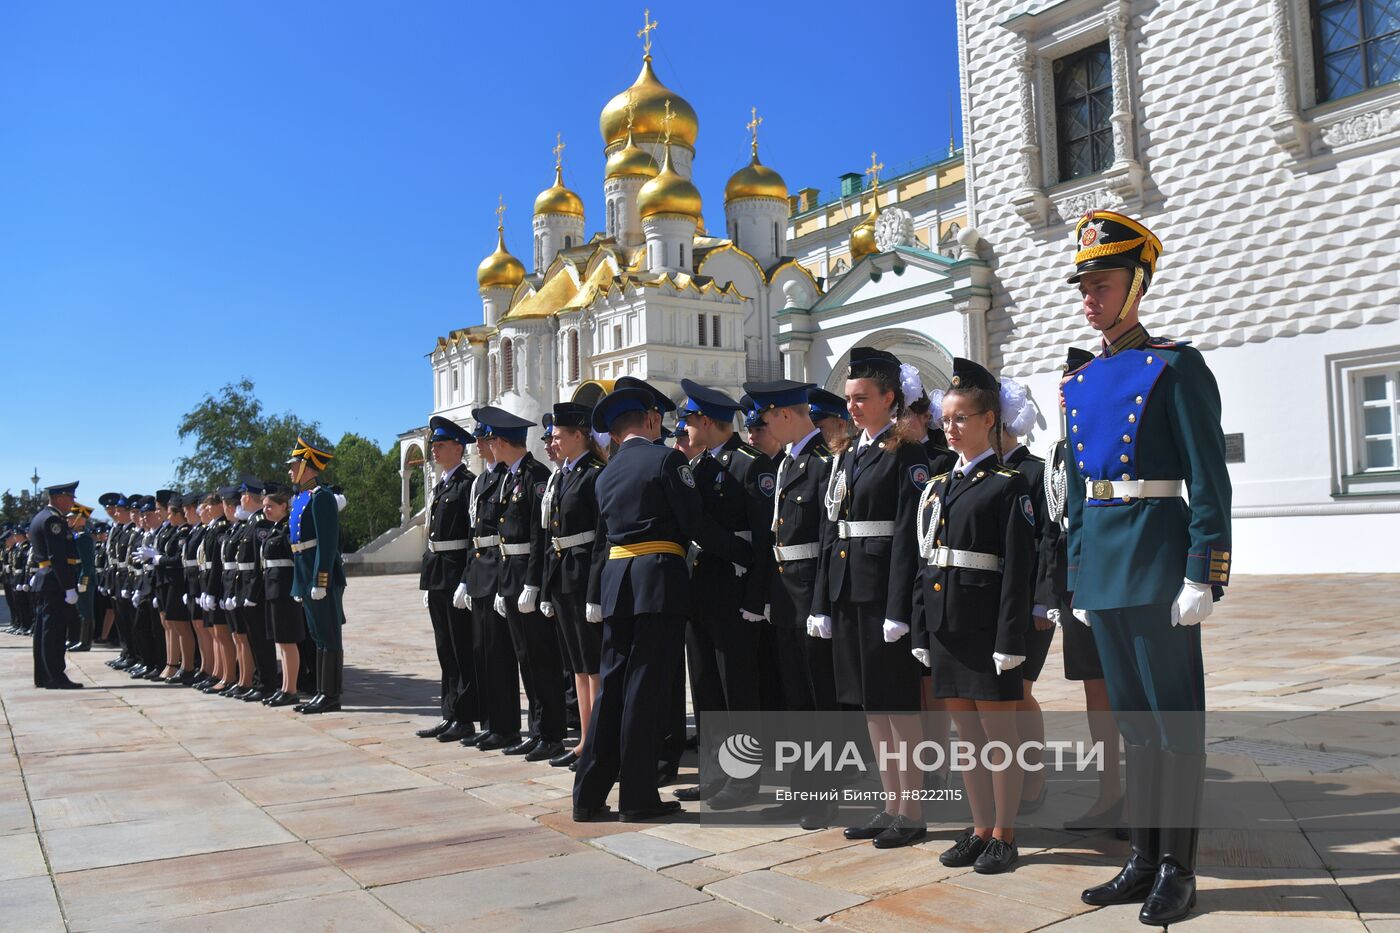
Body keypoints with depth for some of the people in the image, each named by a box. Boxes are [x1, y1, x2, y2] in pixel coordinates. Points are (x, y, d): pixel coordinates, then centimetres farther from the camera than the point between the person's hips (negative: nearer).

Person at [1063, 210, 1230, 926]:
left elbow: (1209, 479, -10)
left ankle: (1177, 870, 16)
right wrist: (1078, 577, 15)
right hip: (1101, 559, 7)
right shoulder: (1081, 381, 14)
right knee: (1132, 718, 13)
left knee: (1175, 719, 4)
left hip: (1156, 550, -7)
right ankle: (1143, 861, 24)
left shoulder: (1175, 366, -5)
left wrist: (1205, 574, -16)